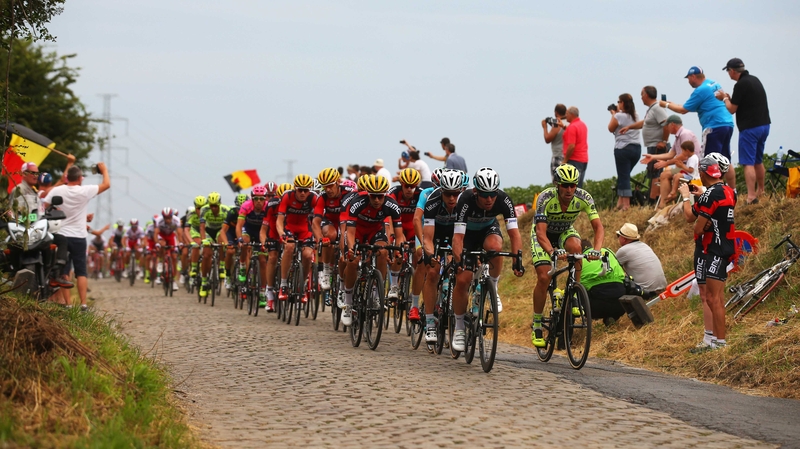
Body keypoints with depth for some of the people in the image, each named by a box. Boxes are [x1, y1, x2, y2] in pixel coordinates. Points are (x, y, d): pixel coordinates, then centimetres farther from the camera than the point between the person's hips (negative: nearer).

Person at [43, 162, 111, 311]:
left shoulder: (56, 191, -5)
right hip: (79, 237, -1)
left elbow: (44, 208, -4)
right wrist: (104, 169, 15)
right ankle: (83, 303, -2)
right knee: (81, 272, 5)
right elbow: (107, 184, 1)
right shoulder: (85, 191, -8)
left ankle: (67, 303, -1)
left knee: (63, 272, 3)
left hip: (61, 236, 1)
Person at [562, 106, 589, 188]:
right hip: (584, 160, 9)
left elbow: (571, 146, -21)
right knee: (579, 186, 11)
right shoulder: (583, 124, 13)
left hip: (574, 160, -9)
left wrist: (565, 160, -14)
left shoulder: (572, 127, -15)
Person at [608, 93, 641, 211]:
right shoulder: (635, 116, 10)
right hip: (636, 148, 7)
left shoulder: (618, 116, -11)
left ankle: (626, 205, -4)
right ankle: (620, 201, 17)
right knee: (624, 175, 17)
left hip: (623, 148, -7)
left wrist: (613, 114, 11)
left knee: (623, 177, -2)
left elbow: (611, 129, 3)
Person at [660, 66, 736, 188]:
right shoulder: (714, 83, 16)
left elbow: (683, 110, -5)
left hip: (715, 127, -9)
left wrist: (666, 104, 9)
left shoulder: (700, 90, -11)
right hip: (728, 124, 9)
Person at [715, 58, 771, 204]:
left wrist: (724, 98, 7)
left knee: (748, 163, -10)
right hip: (764, 125, 9)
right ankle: (760, 191, 34)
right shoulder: (755, 80, 12)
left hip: (750, 128, -9)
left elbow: (732, 109, -10)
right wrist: (730, 98, 21)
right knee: (758, 161, 22)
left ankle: (751, 197, -17)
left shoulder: (741, 85, -15)